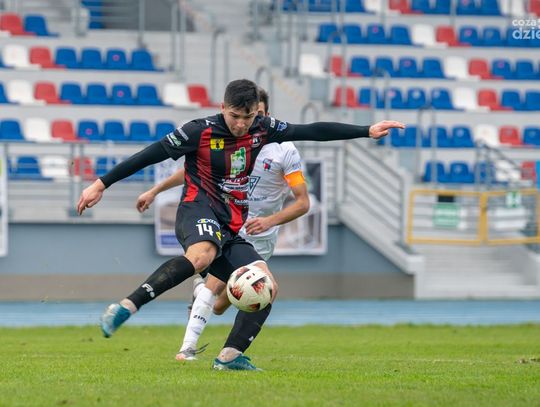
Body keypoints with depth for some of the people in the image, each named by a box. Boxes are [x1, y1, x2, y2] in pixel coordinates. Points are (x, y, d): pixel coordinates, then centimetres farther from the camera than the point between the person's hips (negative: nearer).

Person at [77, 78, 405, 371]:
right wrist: (101, 185, -5)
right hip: (199, 211, -7)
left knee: (267, 287, -10)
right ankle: (126, 308, -46)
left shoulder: (262, 130, 8)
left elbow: (313, 131, 11)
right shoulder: (201, 132, -7)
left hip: (232, 229, 7)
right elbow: (150, 155, -5)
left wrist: (367, 132, 9)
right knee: (202, 255, -41)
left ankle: (229, 356, -9)